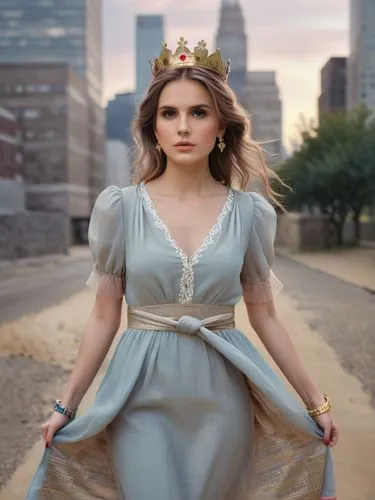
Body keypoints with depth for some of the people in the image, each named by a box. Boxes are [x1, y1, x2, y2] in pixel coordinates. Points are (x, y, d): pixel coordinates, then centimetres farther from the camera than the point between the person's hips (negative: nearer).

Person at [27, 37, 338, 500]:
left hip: (221, 394, 1)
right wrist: (66, 406, 2)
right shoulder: (119, 207, -4)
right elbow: (104, 317, 1)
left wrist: (315, 402, 9)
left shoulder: (251, 213, -2)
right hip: (143, 395, -1)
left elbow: (263, 316, 6)